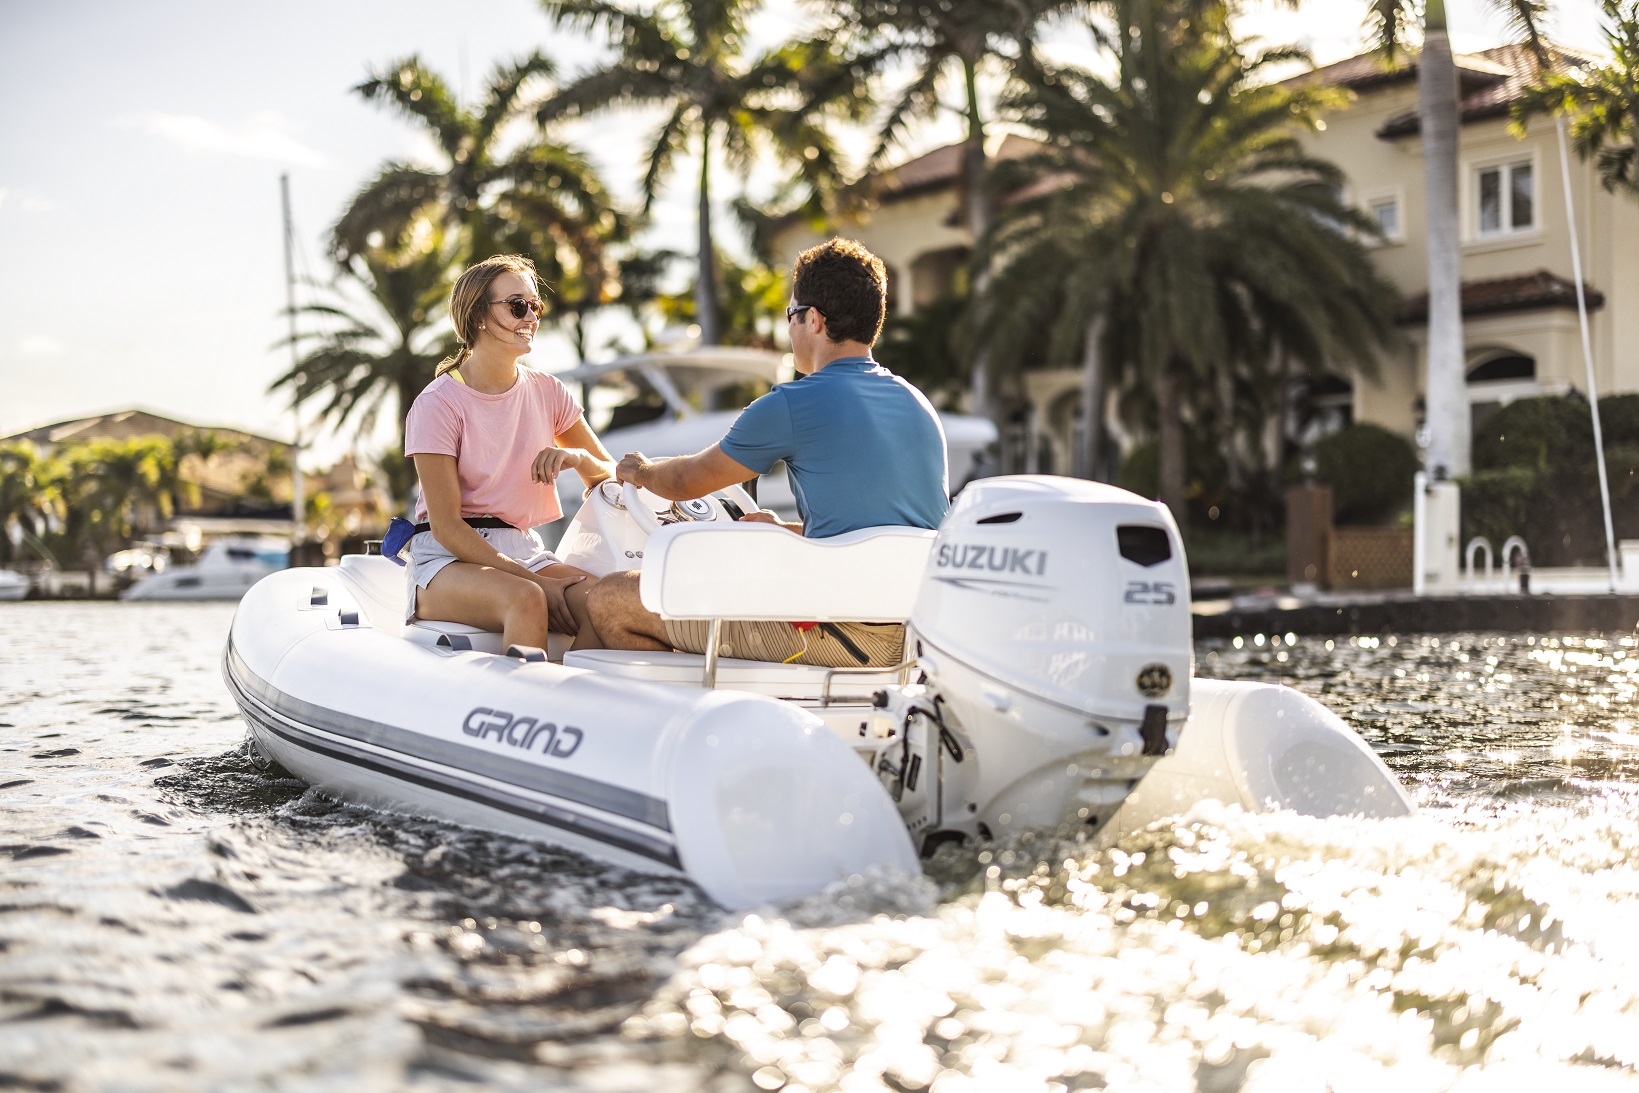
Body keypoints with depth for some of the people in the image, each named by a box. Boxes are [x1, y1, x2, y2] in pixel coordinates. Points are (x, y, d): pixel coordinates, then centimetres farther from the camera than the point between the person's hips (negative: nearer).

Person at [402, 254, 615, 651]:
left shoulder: (548, 392, 9)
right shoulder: (438, 404, -7)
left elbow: (611, 476, 13)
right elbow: (446, 526, -12)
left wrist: (578, 457, -12)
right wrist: (535, 580, -20)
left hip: (522, 551, 5)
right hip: (449, 559, -5)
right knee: (525, 600, -37)